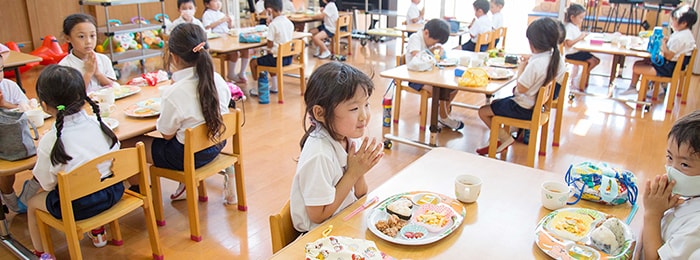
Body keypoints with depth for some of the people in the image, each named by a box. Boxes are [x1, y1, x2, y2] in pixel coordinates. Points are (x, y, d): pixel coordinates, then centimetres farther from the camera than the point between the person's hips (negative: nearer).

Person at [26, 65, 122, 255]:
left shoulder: (49, 142, -17)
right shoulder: (98, 124, -6)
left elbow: (47, 184, -7)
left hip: (75, 205, -4)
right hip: (111, 194, 5)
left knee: (32, 203, 23)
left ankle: (41, 253, 35)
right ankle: (98, 233, 45)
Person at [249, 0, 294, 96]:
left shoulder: (273, 24, -17)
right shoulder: (289, 22, 4)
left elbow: (270, 45, -15)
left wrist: (269, 51, 6)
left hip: (278, 58, -8)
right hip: (288, 57, 8)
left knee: (253, 62, 13)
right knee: (269, 59, 37)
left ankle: (259, 88, 19)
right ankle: (274, 86, 37)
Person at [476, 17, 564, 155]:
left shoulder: (536, 63, -30)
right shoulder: (557, 58, -3)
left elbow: (521, 88, -23)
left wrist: (521, 69, -11)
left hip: (525, 109, -10)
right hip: (539, 103, 10)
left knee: (483, 112, 0)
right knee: (496, 103, 26)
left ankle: (505, 138, 7)